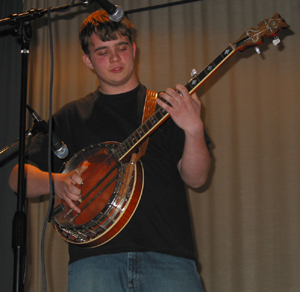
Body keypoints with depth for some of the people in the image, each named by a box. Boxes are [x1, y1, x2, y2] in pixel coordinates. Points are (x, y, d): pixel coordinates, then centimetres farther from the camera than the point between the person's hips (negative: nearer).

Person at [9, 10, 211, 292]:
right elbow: (18, 177, 14)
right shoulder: (72, 116, 18)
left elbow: (196, 178, 3)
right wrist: (56, 181, -6)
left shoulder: (166, 107, 14)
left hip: (167, 256, 0)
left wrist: (194, 129, -15)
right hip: (94, 256, 0)